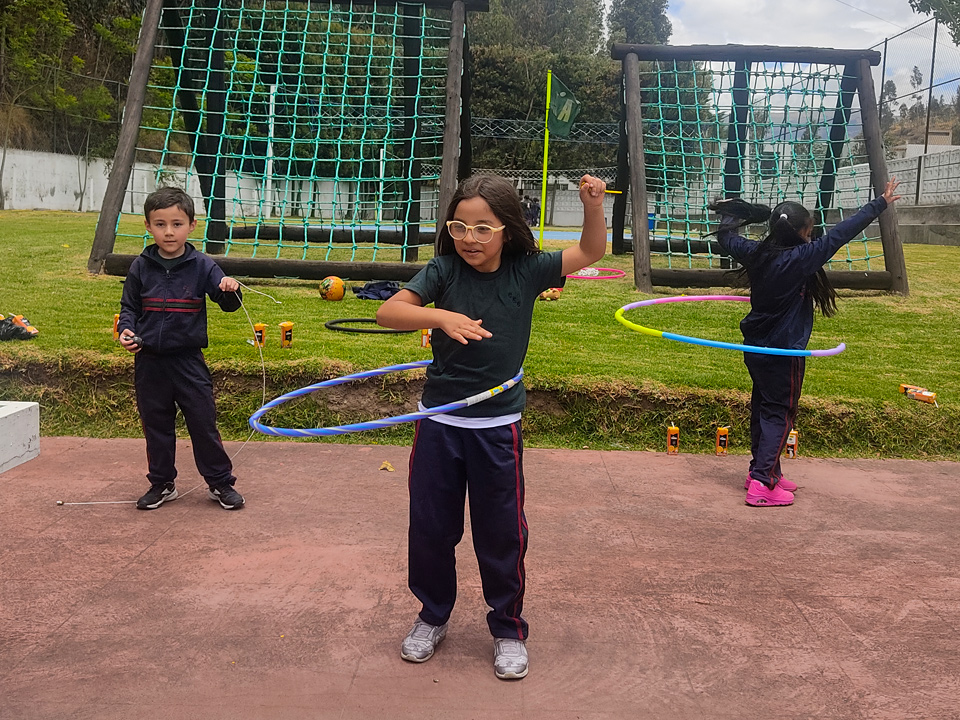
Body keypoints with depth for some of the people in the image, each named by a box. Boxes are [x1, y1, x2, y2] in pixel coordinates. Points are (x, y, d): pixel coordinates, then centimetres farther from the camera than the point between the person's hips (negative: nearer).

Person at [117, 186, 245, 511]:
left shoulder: (201, 266, -5)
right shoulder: (141, 267, 1)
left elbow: (228, 304, -9)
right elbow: (129, 306, 10)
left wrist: (230, 290, -32)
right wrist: (126, 330, -9)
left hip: (188, 359, -2)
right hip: (149, 360, 2)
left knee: (203, 422, 3)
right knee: (156, 425, 12)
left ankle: (220, 482, 16)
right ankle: (161, 483, 26)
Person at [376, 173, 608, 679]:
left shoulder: (526, 271, -6)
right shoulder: (444, 270, -8)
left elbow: (590, 251, -2)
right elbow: (388, 312, -16)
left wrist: (592, 204, -19)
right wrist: (441, 316, -33)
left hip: (498, 425, -1)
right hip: (439, 422, 1)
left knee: (501, 532, 9)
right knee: (430, 526, 13)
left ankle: (508, 629, 28)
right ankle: (433, 617, 35)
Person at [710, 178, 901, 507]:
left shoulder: (755, 254, -2)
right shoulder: (800, 259, -22)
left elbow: (726, 238, 15)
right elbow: (840, 234, -20)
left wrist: (730, 214, 34)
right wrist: (879, 204, -11)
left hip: (755, 349, 8)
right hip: (783, 353, -8)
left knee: (763, 409, 18)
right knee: (779, 415, 0)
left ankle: (762, 470, 31)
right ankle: (761, 485, -2)